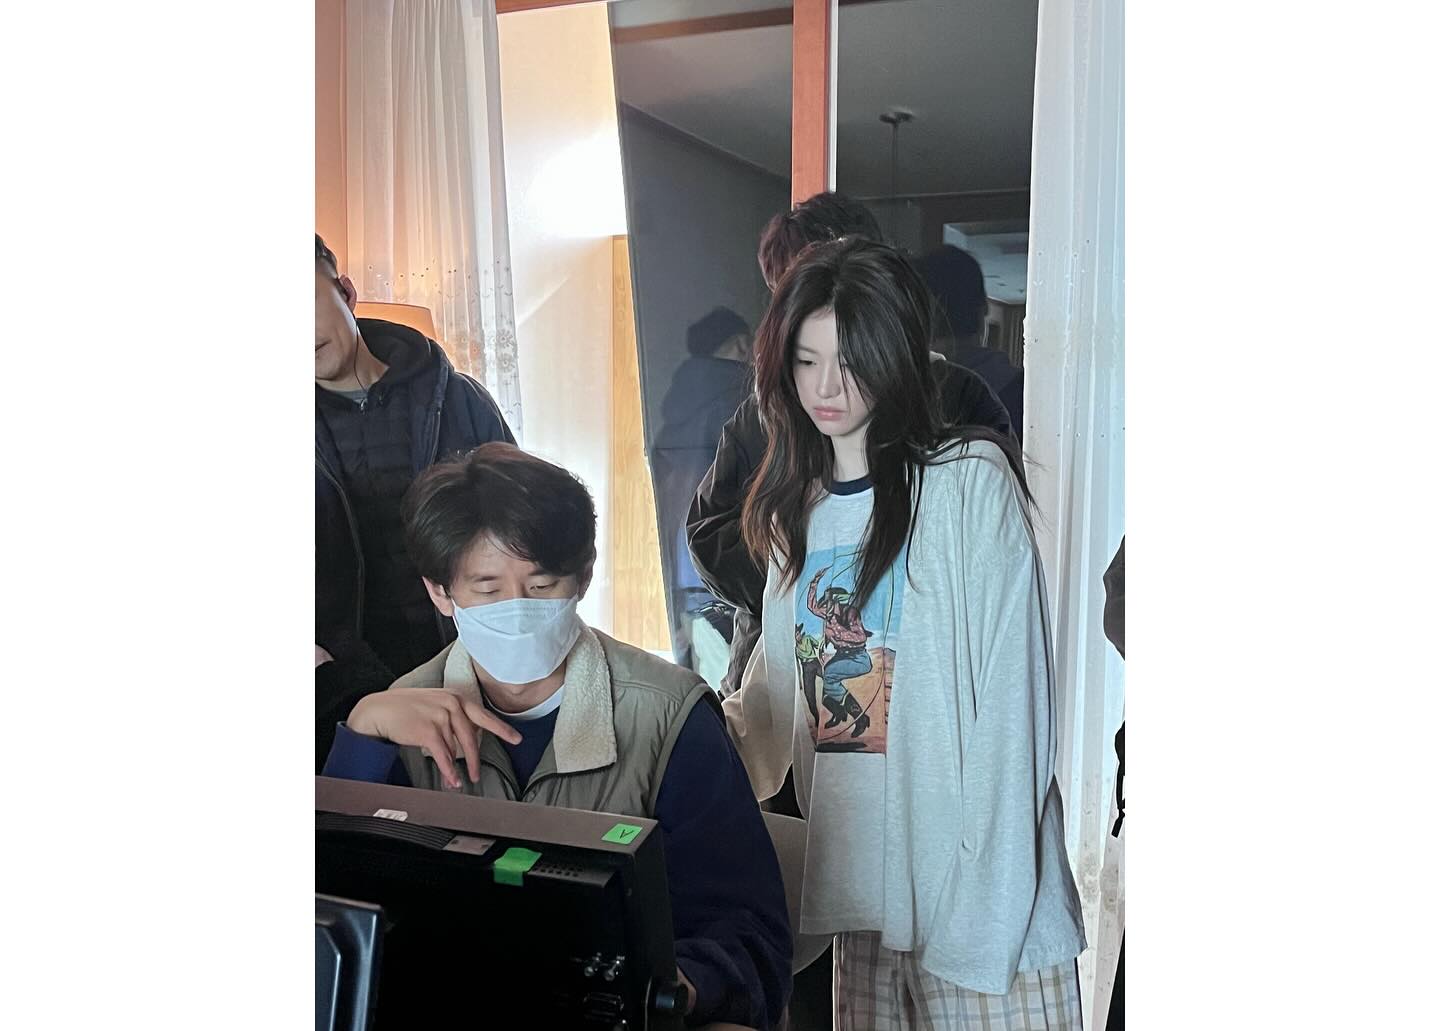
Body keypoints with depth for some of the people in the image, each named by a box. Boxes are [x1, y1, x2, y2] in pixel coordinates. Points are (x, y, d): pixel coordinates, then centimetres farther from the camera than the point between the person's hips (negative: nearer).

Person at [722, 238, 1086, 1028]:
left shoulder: (970, 480, -9)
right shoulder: (798, 504, 11)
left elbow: (1008, 692, -12)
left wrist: (988, 874, -15)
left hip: (963, 869, -5)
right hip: (856, 866, 6)